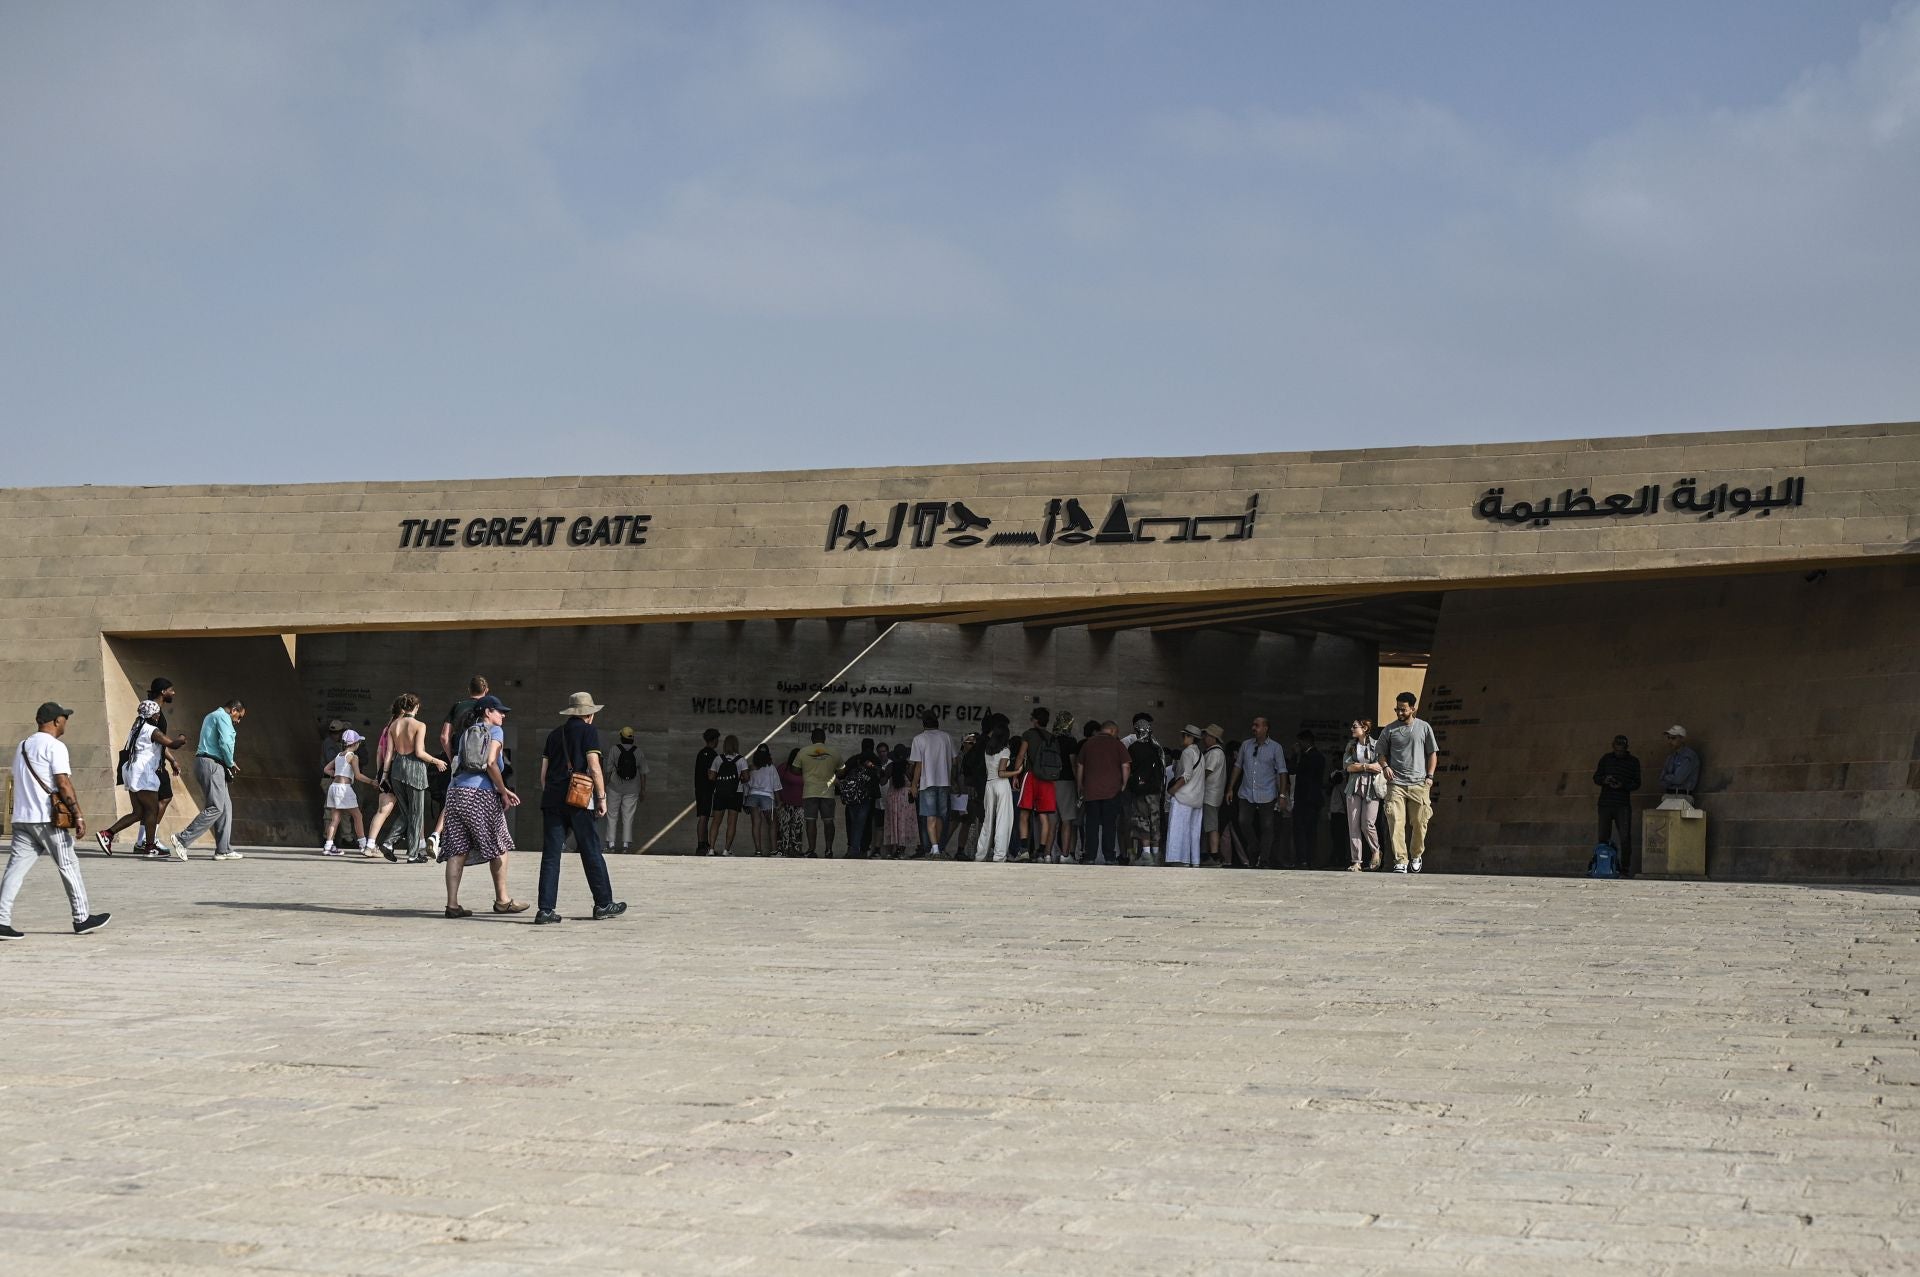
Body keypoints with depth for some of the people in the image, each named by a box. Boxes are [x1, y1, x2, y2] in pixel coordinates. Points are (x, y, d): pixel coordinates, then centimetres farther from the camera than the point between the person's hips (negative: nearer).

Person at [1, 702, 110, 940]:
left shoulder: (22, 747, 18)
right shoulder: (55, 746, -8)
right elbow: (63, 783, -15)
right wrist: (78, 816, -14)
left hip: (21, 818, 7)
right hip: (49, 819, -7)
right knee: (69, 866, 5)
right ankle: (82, 918, 12)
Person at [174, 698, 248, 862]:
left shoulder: (211, 717, 26)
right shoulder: (223, 717, -6)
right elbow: (225, 743, -19)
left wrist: (228, 764, 14)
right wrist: (231, 764, -4)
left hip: (203, 761, 11)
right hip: (212, 764, -11)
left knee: (225, 806, 11)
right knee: (215, 808, -13)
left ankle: (223, 850, 9)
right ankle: (183, 840, -18)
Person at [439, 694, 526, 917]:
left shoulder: (466, 732, 23)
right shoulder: (495, 731, 3)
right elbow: (491, 764, -11)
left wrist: (503, 790, 24)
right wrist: (503, 792, -2)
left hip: (456, 790, 6)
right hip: (481, 794, -6)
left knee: (457, 850, 3)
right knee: (499, 847, 9)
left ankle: (452, 904, -3)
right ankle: (502, 900, 17)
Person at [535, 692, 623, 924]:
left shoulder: (554, 734, 16)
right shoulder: (589, 731, 0)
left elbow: (543, 772, 16)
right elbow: (594, 767, -9)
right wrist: (602, 797, -4)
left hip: (552, 799, 5)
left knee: (551, 855, 2)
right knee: (591, 853, 5)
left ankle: (546, 909, -4)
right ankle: (603, 905, 13)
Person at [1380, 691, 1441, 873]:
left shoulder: (1423, 727, 7)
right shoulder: (1389, 730, 9)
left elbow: (1432, 754, 11)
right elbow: (1382, 753, 18)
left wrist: (1430, 776, 0)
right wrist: (1386, 767, -3)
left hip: (1419, 783, 0)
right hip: (1396, 783, 0)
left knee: (1419, 823, 1)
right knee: (1396, 822, -12)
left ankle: (1416, 856, 21)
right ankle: (1400, 860, -12)